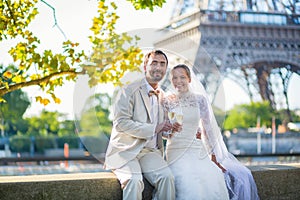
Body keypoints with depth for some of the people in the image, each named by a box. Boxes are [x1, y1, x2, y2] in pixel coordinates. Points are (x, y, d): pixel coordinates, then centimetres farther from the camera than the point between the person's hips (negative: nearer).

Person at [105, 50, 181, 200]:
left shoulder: (161, 96, 18)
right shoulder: (128, 91, -4)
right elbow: (120, 123, -15)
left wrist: (170, 129, 2)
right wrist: (154, 128, -18)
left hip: (150, 152, 5)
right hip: (125, 151, -5)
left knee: (167, 176, -24)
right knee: (134, 180, -33)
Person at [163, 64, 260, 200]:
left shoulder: (199, 99, 7)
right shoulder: (167, 102, 4)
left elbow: (208, 128, 7)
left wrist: (214, 157, 2)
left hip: (198, 151, 2)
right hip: (177, 151, -2)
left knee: (214, 184, -23)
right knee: (189, 187, -29)